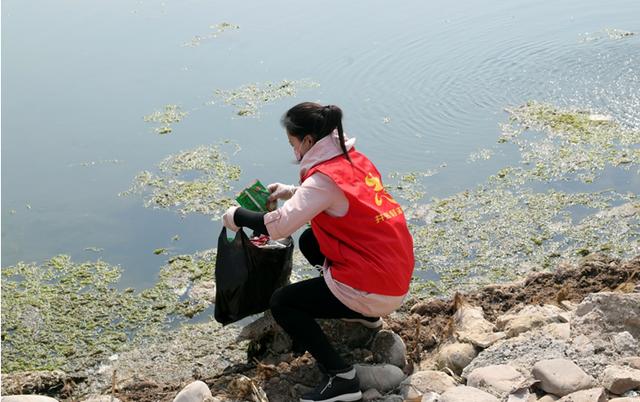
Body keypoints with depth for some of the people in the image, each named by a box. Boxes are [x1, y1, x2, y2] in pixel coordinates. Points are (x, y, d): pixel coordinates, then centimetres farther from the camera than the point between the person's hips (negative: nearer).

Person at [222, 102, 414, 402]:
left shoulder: (325, 177, -20)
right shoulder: (353, 159, 5)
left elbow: (278, 226, -25)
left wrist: (237, 216, -7)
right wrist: (292, 192, 15)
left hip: (373, 292, -9)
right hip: (397, 274, 9)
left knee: (281, 303, 1)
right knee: (310, 241, 25)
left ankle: (340, 377, -6)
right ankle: (363, 314, 27)